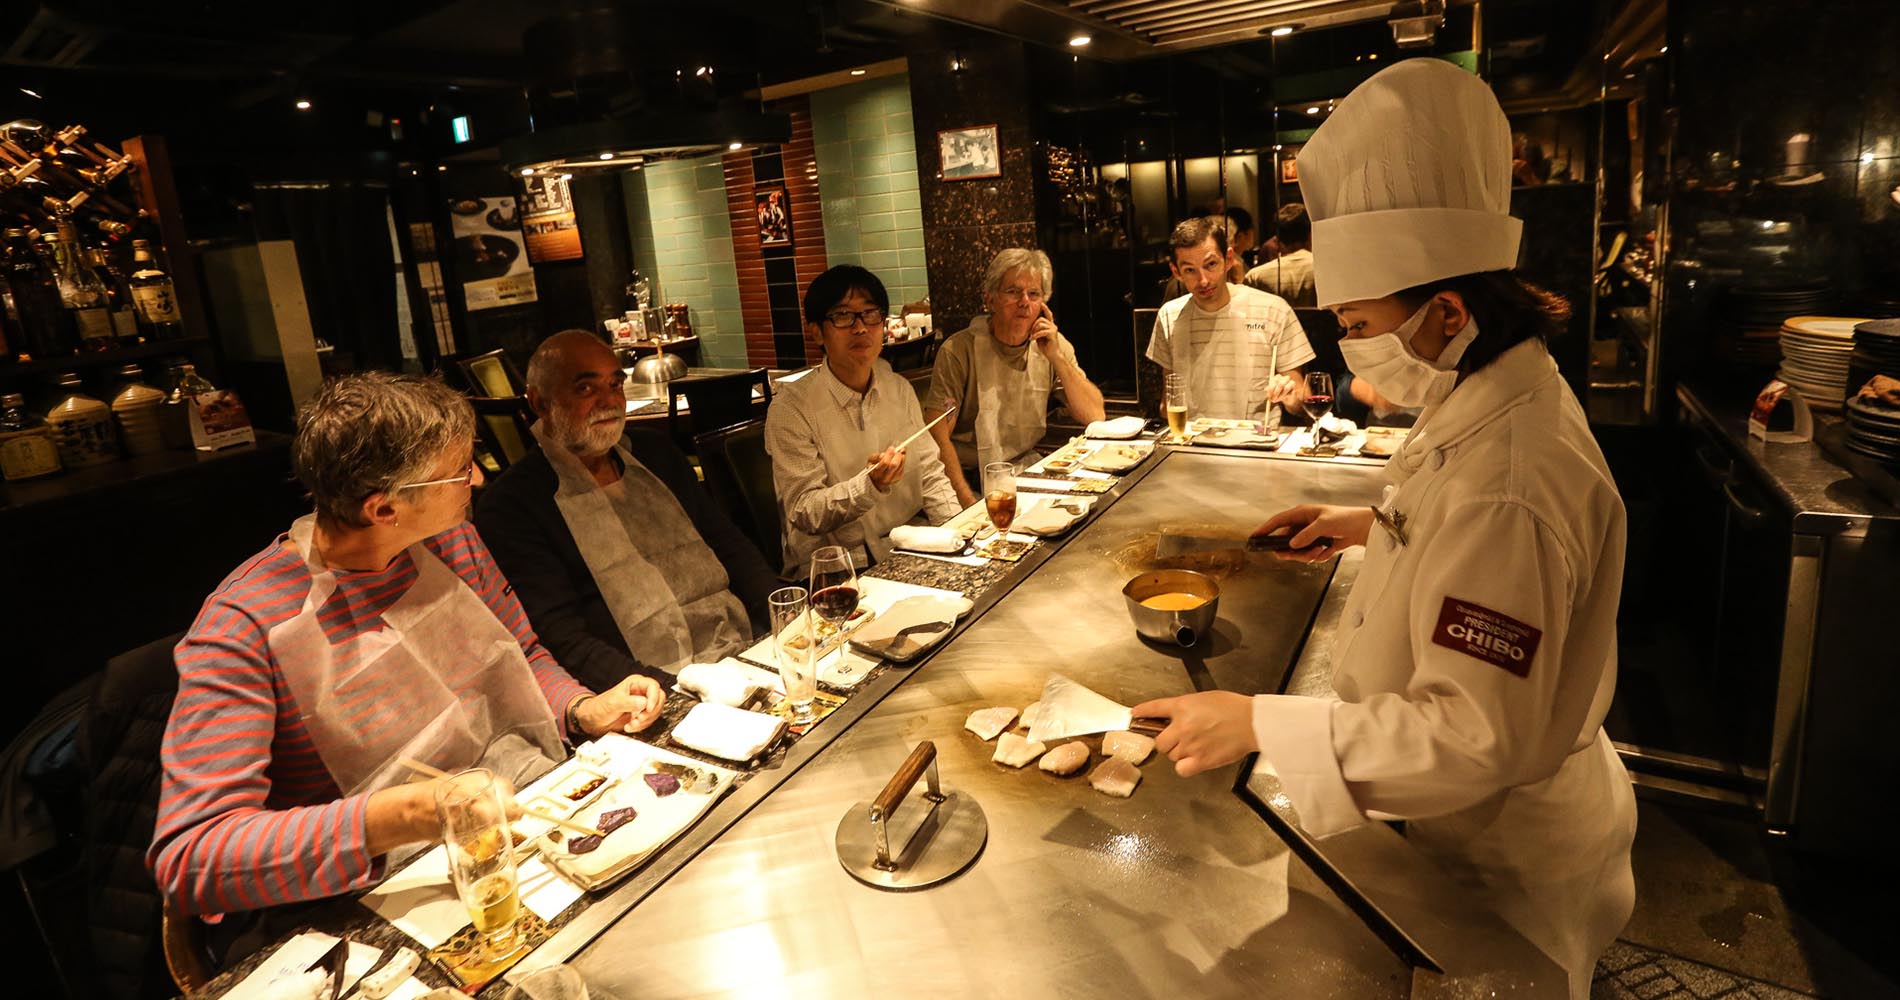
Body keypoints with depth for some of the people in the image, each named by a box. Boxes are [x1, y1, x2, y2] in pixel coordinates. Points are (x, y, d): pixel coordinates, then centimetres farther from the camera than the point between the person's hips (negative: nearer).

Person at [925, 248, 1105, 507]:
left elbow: (1094, 417, -3)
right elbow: (938, 438, -14)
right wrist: (970, 503, -25)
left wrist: (1057, 358, -15)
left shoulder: (1053, 345, 3)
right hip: (972, 477, -5)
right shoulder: (958, 351, -11)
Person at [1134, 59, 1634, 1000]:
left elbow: (1476, 736, -34)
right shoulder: (1507, 394, -4)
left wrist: (1261, 723, -32)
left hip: (1502, 859, -9)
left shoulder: (1507, 483, -36)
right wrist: (1376, 527, 4)